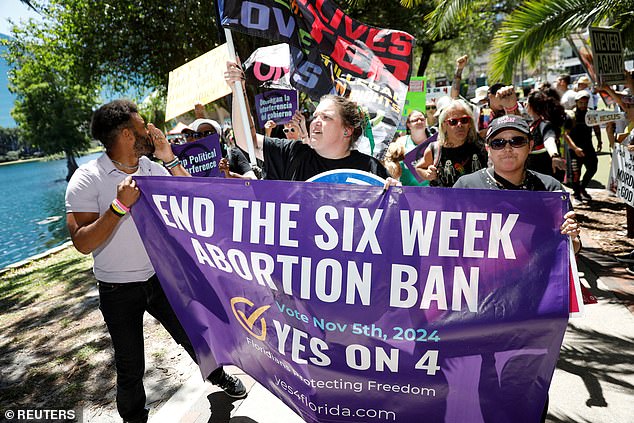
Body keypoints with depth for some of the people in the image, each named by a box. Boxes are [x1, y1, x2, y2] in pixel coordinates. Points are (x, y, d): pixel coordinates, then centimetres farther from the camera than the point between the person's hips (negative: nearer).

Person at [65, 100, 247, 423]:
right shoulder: (87, 179, -14)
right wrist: (120, 206, -30)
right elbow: (83, 243, -19)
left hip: (162, 277, 3)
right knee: (130, 367, 12)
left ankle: (217, 375, 47)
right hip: (119, 290, -3)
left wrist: (170, 159, -11)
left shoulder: (155, 169, -2)